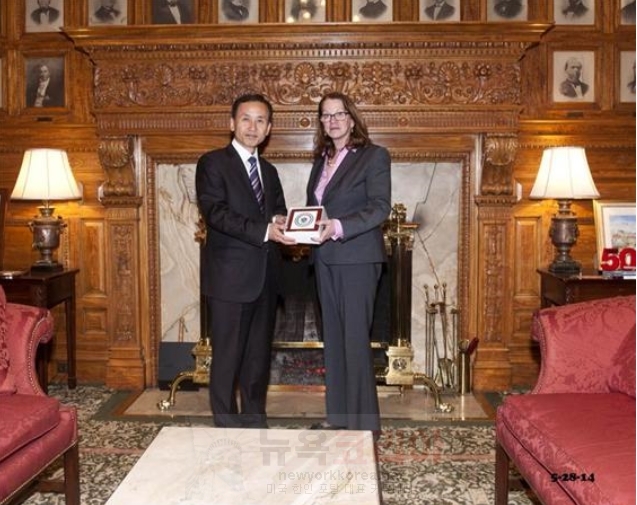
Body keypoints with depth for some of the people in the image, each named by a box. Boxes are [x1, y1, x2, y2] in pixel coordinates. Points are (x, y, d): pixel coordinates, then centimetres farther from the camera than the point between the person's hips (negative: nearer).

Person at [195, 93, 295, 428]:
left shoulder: (269, 171, 18)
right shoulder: (212, 163, -3)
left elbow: (279, 214, 17)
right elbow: (215, 212, -16)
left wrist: (282, 224, -8)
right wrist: (264, 231, -25)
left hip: (265, 277, 6)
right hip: (230, 276, -6)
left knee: (259, 356, 13)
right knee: (227, 357, 0)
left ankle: (256, 423, 25)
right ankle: (227, 429, 13)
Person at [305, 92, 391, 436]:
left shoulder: (374, 156, -3)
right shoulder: (322, 160, 17)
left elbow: (380, 207, -13)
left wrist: (339, 227, -26)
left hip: (357, 258, -7)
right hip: (325, 259, 7)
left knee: (355, 339, -5)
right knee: (333, 338, 10)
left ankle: (363, 422, 5)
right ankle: (337, 415, 21)